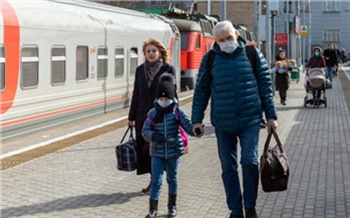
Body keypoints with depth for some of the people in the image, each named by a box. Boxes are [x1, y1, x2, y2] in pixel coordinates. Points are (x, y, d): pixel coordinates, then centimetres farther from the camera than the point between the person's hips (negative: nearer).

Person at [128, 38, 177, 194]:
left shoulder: (168, 69, -2)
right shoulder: (140, 70, 8)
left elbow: (172, 93, -3)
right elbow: (136, 94, 11)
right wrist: (131, 117, 10)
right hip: (143, 116, 4)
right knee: (144, 148, 5)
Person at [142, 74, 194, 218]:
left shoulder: (177, 112, -5)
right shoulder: (153, 113, -2)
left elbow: (188, 125, -12)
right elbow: (145, 130, -3)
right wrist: (153, 136, -23)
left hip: (173, 151, 0)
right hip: (157, 152, 0)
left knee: (172, 178, 14)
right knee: (156, 180, -4)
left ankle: (172, 206, 30)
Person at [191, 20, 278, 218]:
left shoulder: (253, 54, 1)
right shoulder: (210, 59, 3)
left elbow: (266, 85, 5)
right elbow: (201, 90, 8)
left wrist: (271, 116, 3)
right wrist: (197, 120, 5)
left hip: (250, 120, -1)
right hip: (223, 124, 2)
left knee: (250, 161, -9)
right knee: (228, 168, 6)